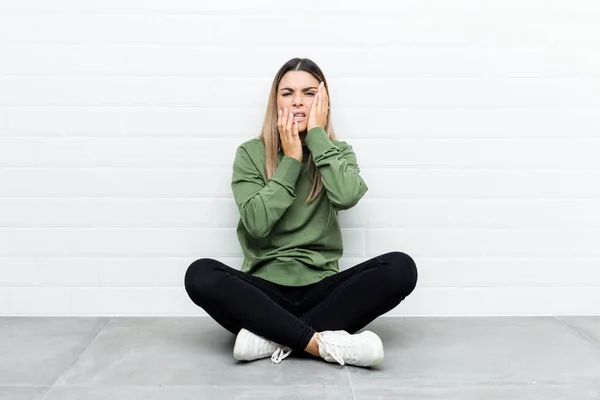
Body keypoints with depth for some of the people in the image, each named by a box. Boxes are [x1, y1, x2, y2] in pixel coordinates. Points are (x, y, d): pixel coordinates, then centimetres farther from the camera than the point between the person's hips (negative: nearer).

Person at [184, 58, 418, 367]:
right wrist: (291, 160, -10)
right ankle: (322, 342, -29)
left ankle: (274, 337, -24)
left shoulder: (338, 153, 8)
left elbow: (346, 197, -16)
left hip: (321, 290, 2)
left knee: (401, 267, -24)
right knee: (200, 274, -30)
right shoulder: (250, 153, 3)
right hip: (264, 289, -1)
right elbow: (256, 223, -12)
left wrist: (318, 135, -8)